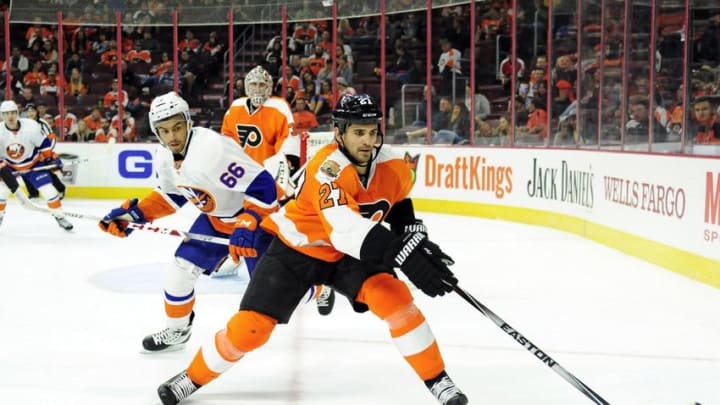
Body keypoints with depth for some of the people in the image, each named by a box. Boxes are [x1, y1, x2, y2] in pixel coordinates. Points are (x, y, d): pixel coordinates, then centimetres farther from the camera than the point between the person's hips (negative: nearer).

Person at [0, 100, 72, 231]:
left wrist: (51, 159, -9)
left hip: (34, 164, -1)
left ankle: (60, 217, 9)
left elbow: (44, 143, -12)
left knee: (49, 191, -8)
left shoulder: (31, 126, -26)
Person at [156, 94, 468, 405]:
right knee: (250, 327, -7)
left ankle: (437, 380, -6)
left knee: (394, 297, -20)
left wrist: (417, 238, -4)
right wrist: (405, 257, -56)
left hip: (349, 253, 4)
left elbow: (398, 201, 11)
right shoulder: (327, 168, -35)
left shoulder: (392, 165, -14)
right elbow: (347, 229, -49)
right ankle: (193, 377, 18)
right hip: (296, 249, -4)